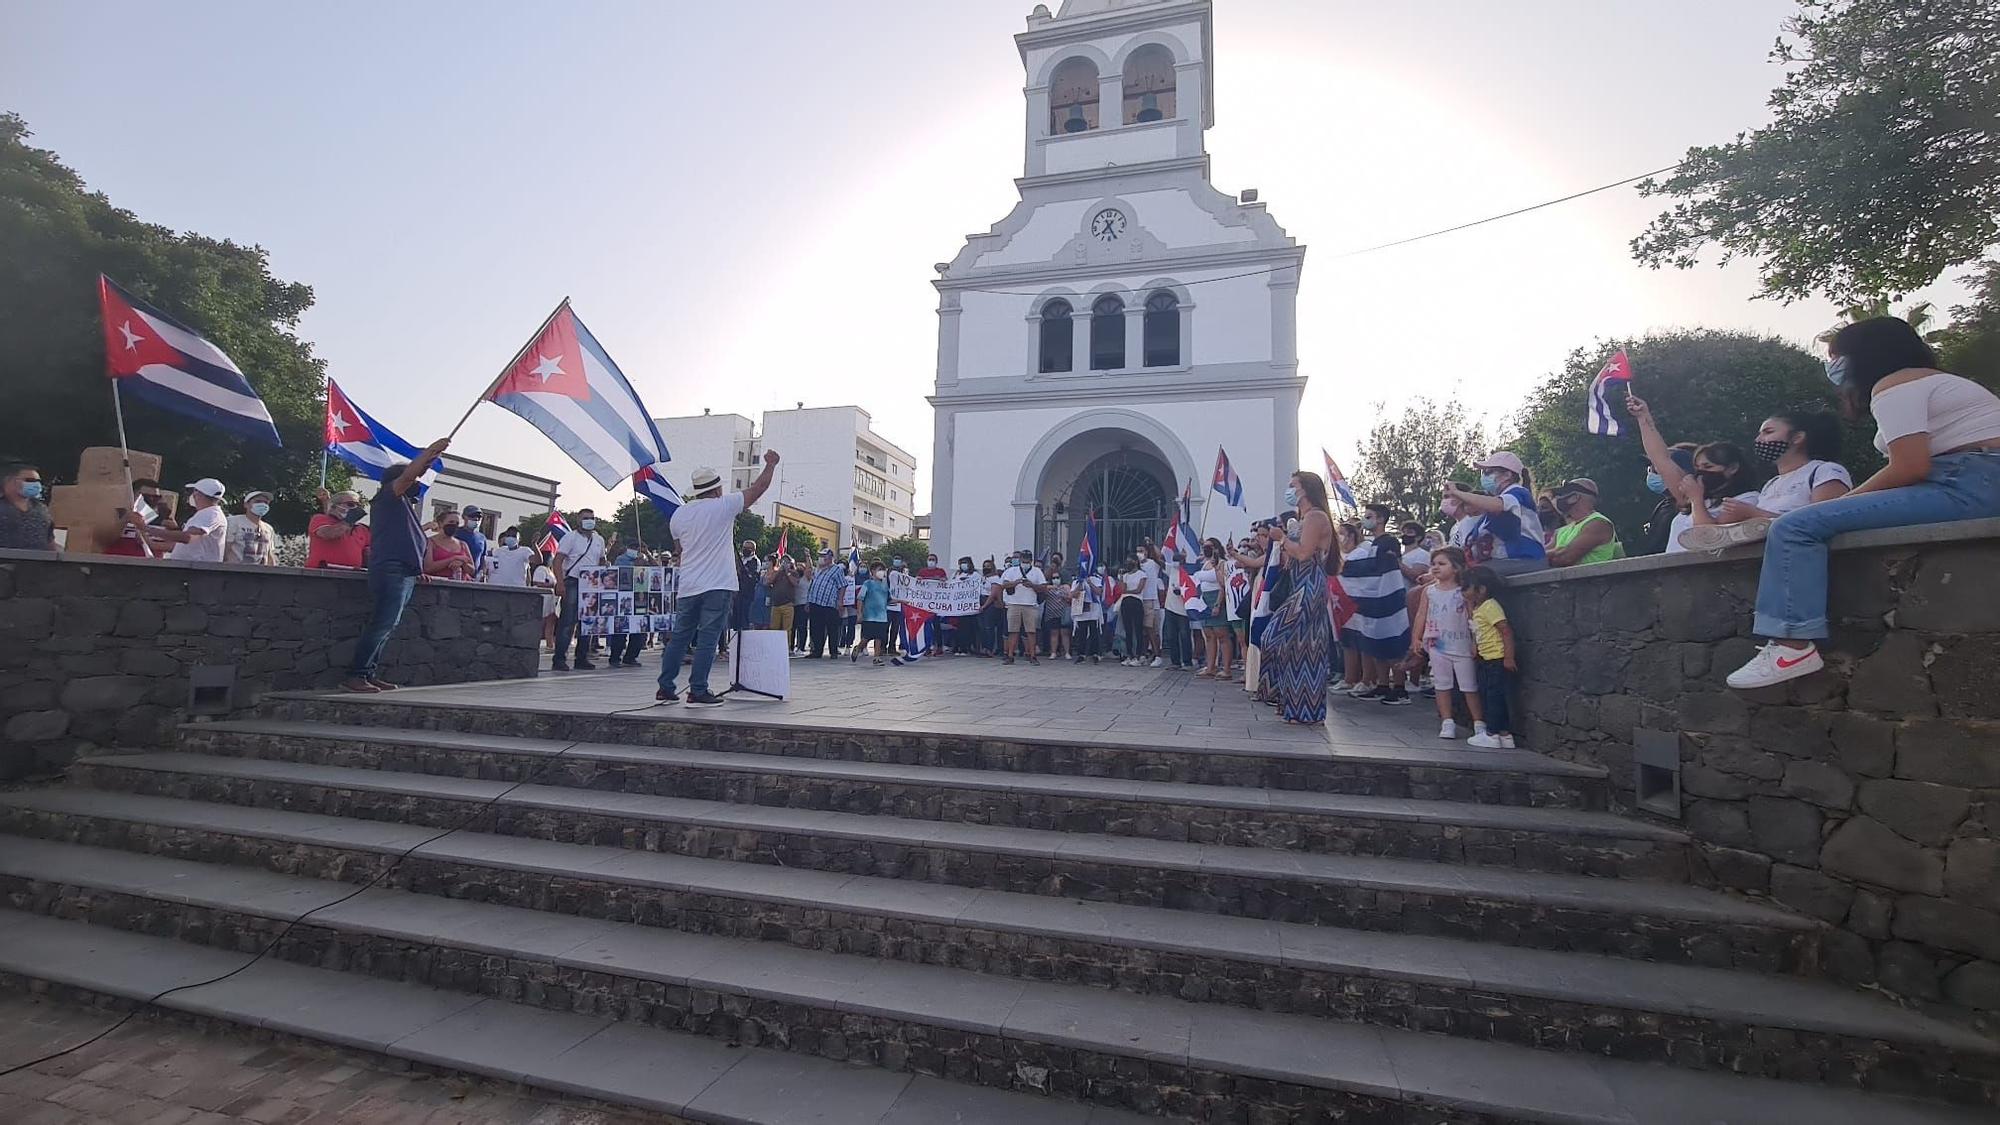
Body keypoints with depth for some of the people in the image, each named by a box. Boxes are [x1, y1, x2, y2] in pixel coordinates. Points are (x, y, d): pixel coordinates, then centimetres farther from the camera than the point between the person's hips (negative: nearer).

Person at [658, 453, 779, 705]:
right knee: (707, 640, -2)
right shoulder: (723, 506, -6)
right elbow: (757, 489, 2)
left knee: (679, 637, 13)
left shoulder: (679, 514, 8)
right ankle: (698, 692, -1)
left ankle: (665, 689, 17)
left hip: (687, 587, 5)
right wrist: (771, 465, 15)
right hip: (717, 586, -5)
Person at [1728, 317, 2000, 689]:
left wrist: (1841, 502, -4)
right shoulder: (1934, 381, 29)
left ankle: (1793, 646, -26)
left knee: (1795, 528, -19)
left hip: (1970, 484, -10)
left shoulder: (1893, 384, -4)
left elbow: (1910, 468, -16)